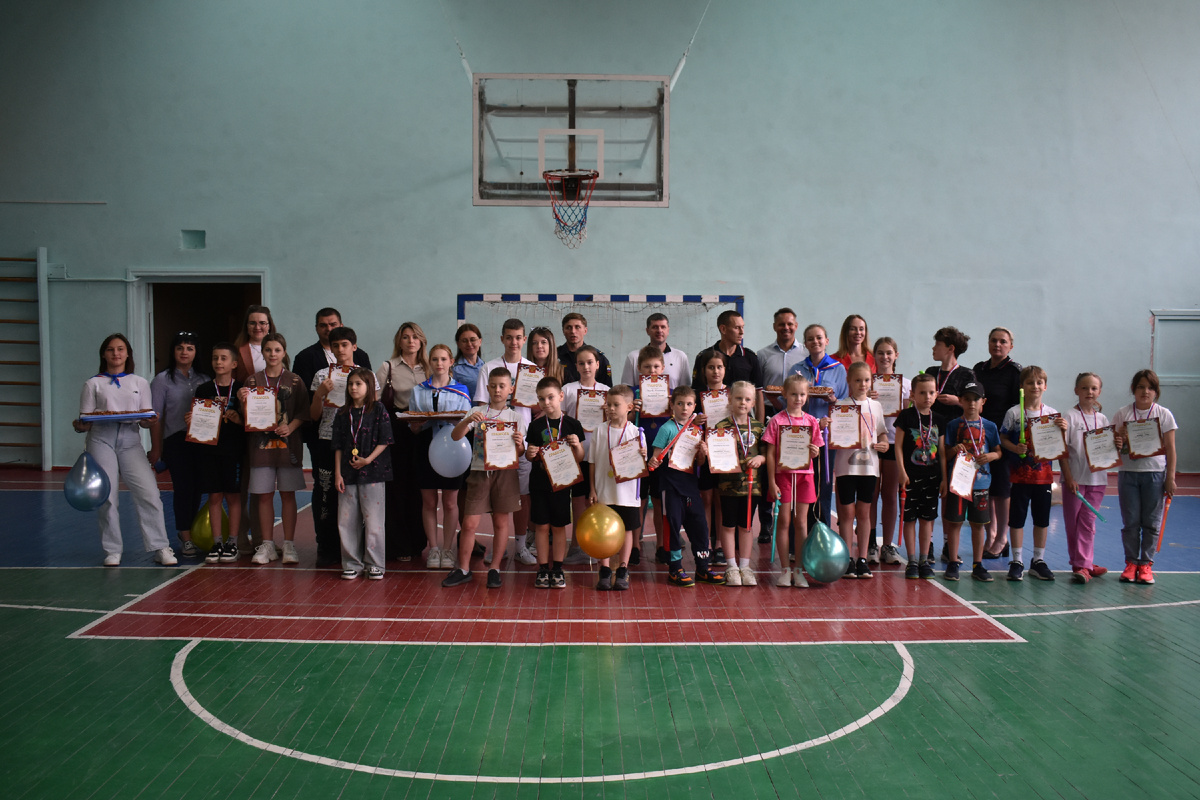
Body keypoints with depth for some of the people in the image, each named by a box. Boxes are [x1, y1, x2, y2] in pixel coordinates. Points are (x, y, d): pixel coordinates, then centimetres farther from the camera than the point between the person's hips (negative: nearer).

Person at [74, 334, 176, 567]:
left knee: (149, 493, -12)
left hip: (130, 441, 1)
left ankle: (160, 548, -6)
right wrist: (79, 426, -15)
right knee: (106, 497, -5)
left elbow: (146, 420, 12)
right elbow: (86, 421, 8)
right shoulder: (93, 384, 14)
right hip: (101, 440, -1)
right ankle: (112, 550, 9)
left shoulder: (140, 383, 18)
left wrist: (149, 422, -11)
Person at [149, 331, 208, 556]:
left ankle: (190, 533, 20)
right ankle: (186, 539, 4)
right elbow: (156, 417, 1)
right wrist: (156, 448, -1)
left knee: (196, 488, 5)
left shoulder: (203, 380, 12)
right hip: (176, 441, -3)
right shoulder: (163, 380, 3)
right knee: (183, 488, -5)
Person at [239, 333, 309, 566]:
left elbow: (303, 412, 2)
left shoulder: (294, 381, 4)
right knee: (264, 494, 2)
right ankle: (267, 545, 11)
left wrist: (290, 427, -14)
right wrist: (242, 401, -13)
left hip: (288, 443, -1)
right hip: (261, 442, 1)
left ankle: (289, 545, 8)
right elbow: (247, 416, 6)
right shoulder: (253, 380, 8)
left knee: (287, 494, 2)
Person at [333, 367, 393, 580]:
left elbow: (384, 441, -4)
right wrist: (337, 473, 4)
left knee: (373, 519, -2)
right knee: (346, 520, 5)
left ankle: (375, 564, 9)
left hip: (372, 472, -4)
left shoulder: (378, 410, -1)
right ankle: (352, 564, 16)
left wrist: (368, 459, -15)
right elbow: (338, 446, 10)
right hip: (348, 473, 4)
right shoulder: (343, 413, 10)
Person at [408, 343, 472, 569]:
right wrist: (417, 424, -14)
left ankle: (447, 549, 12)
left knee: (450, 502, 2)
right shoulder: (418, 391, 12)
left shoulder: (461, 391, 7)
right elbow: (413, 428, 8)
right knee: (429, 501, 4)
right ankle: (433, 548, 14)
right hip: (426, 447, 2)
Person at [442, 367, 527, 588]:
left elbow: (520, 454, 8)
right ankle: (463, 569, 13)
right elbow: (455, 436, -6)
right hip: (479, 472, 0)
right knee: (469, 523, -1)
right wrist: (467, 421, -23)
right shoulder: (477, 413, 6)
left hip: (504, 472, 0)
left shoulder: (516, 417, 7)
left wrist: (519, 444, -15)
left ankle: (495, 569, 17)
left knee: (501, 522, 5)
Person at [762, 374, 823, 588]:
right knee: (784, 521, 1)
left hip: (804, 475, 2)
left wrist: (815, 452, -12)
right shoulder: (776, 421, -3)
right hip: (783, 474, -2)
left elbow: (815, 452, 12)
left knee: (801, 522, 5)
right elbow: (771, 454, -4)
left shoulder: (811, 421, 6)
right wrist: (771, 482, -8)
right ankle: (785, 570, 10)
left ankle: (799, 570, 12)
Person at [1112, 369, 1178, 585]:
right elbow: (1115, 443, 7)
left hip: (1155, 473, 0)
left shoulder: (1164, 415, 1)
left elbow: (1170, 448, 2)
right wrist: (1118, 443, -17)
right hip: (1128, 472, 0)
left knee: (1151, 523, 3)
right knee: (1130, 522, 4)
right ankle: (1131, 562, 14)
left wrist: (1170, 477, -1)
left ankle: (1145, 564, 12)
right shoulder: (1122, 414, 2)